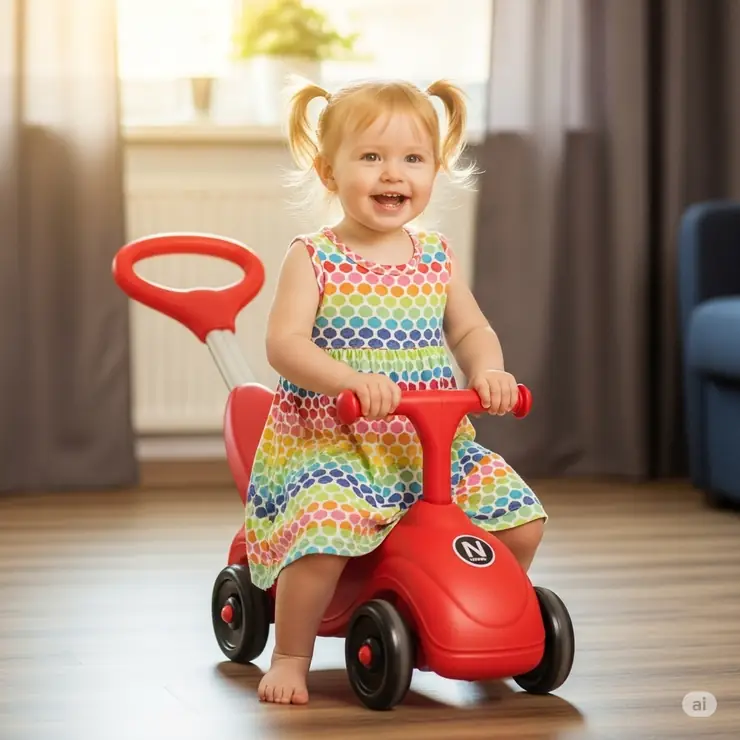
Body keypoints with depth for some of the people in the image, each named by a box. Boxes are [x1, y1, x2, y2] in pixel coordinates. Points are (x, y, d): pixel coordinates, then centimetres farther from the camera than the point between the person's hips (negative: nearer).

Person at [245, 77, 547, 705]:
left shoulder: (436, 257, 8)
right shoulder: (313, 259, -6)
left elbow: (471, 329, 12)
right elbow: (285, 344, -14)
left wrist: (488, 370, -11)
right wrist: (350, 379, -31)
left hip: (433, 442, 5)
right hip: (329, 441, -4)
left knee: (520, 521, -4)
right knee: (323, 535, -29)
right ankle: (292, 657, -4)